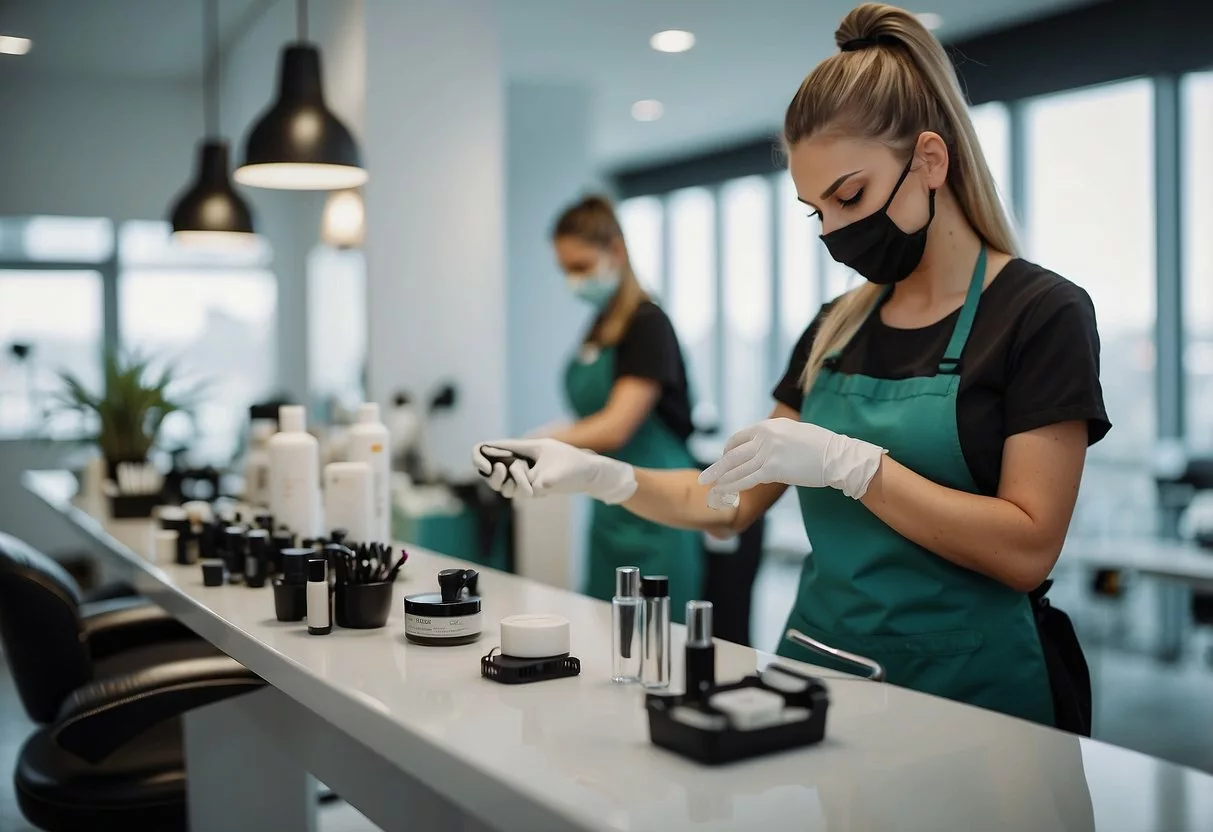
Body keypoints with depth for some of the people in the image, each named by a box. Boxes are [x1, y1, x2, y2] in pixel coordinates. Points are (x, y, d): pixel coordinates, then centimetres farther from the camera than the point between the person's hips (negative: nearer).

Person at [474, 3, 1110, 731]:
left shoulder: (1040, 315, -6)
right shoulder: (835, 331, 11)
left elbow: (1027, 551, -14)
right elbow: (733, 501, 11)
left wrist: (849, 463, -21)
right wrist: (603, 476, -3)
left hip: (964, 698, -5)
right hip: (819, 676, 5)